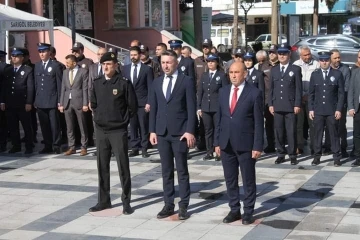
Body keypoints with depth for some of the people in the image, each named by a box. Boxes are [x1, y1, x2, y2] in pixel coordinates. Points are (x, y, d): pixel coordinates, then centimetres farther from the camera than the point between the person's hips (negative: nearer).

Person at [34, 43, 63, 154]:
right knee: (44, 125, 7)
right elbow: (36, 83, 14)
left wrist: (59, 100, -7)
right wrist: (35, 99, 8)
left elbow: (59, 84, -4)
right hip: (40, 101, 5)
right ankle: (48, 145, 15)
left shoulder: (56, 65, -2)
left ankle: (56, 146, 7)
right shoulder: (37, 65, 13)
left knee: (54, 124, -1)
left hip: (52, 101, -5)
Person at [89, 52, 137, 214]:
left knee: (123, 167, -1)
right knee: (102, 166, 10)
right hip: (100, 131, 5)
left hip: (118, 131, -5)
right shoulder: (97, 83, 6)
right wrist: (98, 117, 12)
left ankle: (126, 202, 6)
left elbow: (132, 106, -4)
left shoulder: (124, 83, -8)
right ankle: (103, 200, 20)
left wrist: (123, 121, 0)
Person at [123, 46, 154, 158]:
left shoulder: (147, 69, 1)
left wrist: (148, 103, -9)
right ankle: (134, 148, 10)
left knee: (143, 126, 0)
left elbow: (150, 87, -2)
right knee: (132, 126, 4)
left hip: (142, 102, -3)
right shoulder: (125, 68, 11)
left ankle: (144, 149, 6)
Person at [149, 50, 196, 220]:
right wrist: (152, 130, 6)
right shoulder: (157, 82, 11)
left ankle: (183, 206, 9)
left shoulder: (186, 81, -4)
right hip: (162, 132, 4)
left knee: (182, 170, 3)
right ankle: (168, 204, 16)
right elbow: (153, 108, 12)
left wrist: (190, 131, -13)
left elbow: (191, 108, -7)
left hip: (180, 132, -4)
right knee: (166, 171, 9)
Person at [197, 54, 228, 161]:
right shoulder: (204, 75, 13)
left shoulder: (222, 75, 0)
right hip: (205, 107, 4)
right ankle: (209, 152, 12)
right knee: (208, 130, 7)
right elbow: (200, 92, 12)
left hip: (218, 108, -4)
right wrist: (199, 107, 6)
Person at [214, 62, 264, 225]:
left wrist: (258, 146, -11)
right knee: (230, 179, 11)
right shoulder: (223, 92, 8)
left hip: (245, 144, -5)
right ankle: (234, 210, 22)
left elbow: (259, 122, -7)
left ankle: (248, 212, 16)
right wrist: (217, 142, 7)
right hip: (226, 144, 5)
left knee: (248, 180, 6)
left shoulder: (254, 93, -7)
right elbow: (219, 118, 11)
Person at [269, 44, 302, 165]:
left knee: (291, 132, -2)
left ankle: (292, 155, 5)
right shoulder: (274, 70, 15)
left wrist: (297, 105, -8)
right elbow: (271, 88, 14)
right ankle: (281, 154, 13)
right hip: (277, 106, 3)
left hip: (290, 106, -3)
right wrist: (270, 104, 6)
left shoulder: (296, 69, 4)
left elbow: (299, 88, -1)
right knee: (278, 131, 5)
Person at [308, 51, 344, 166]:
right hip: (318, 110, 2)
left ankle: (337, 157, 8)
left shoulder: (337, 74, 1)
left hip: (332, 110, -2)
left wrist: (339, 109, -6)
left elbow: (341, 93, 0)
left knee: (334, 134, 2)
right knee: (317, 134, 3)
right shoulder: (314, 74, 7)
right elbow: (311, 93, 9)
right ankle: (317, 156, 11)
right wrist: (310, 109, 3)